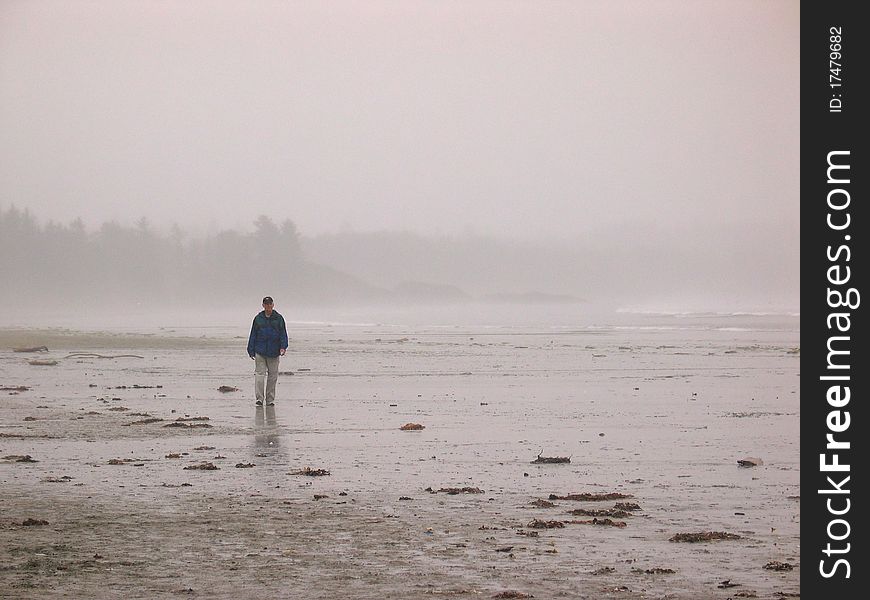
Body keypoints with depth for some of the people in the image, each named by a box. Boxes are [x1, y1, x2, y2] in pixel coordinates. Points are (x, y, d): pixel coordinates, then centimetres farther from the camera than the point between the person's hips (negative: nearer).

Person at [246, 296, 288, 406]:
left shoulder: (279, 318, 6)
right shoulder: (258, 319, 7)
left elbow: (283, 334, 5)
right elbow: (253, 335, 10)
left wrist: (283, 347, -10)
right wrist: (251, 350, 6)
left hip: (274, 352, 0)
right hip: (260, 351, 0)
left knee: (272, 375, 4)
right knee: (259, 373, -9)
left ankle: (270, 400, 11)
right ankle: (259, 398, -11)